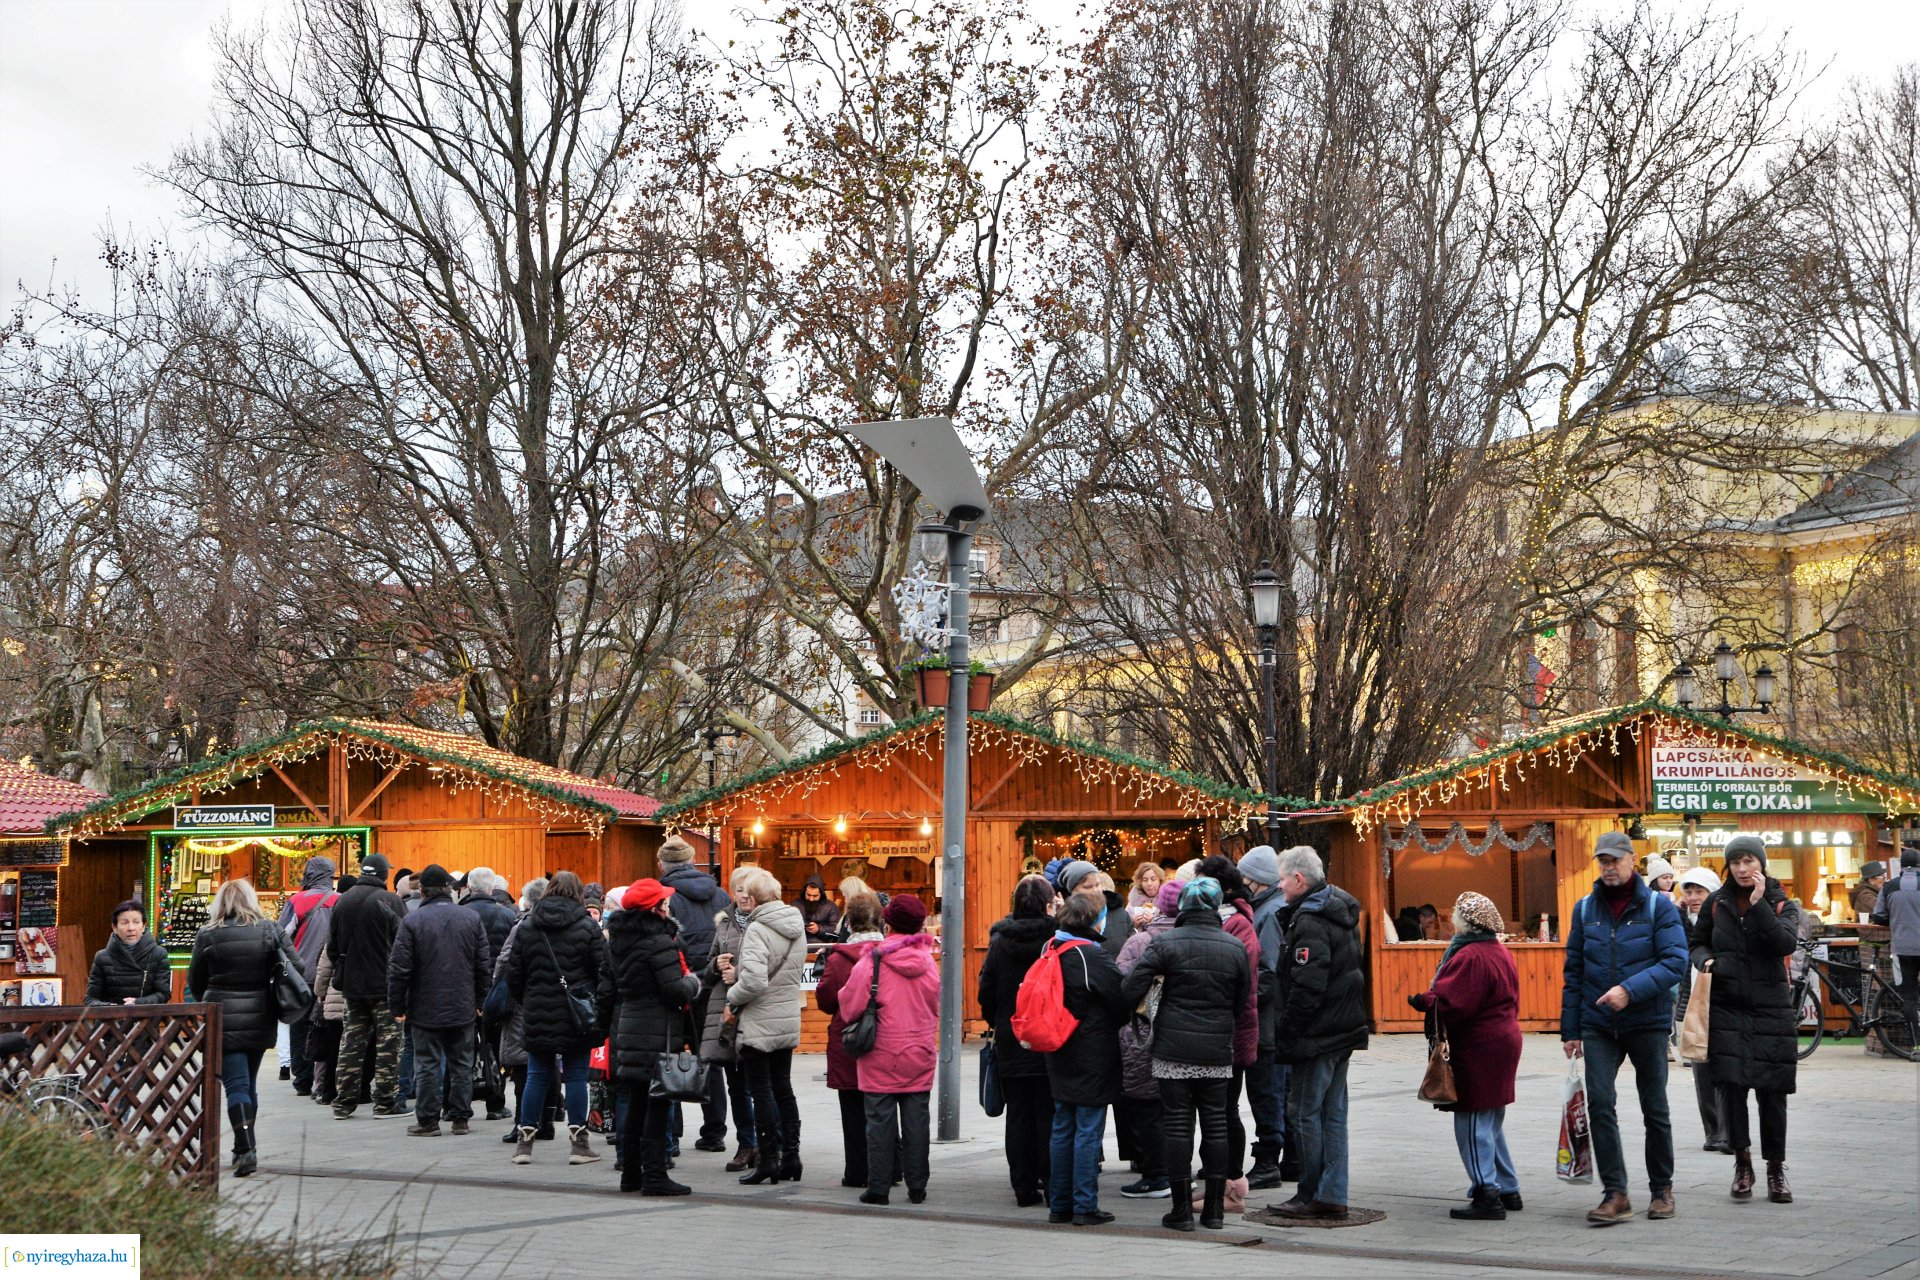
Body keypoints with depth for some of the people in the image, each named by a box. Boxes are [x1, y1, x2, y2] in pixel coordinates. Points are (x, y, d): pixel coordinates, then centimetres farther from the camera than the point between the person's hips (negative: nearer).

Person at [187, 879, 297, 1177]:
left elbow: (195, 983, 3)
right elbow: (296, 966, -2)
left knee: (236, 1085, -4)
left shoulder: (208, 935, -4)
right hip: (260, 1019, 3)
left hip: (223, 1021, -3)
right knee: (249, 1083, 18)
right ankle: (245, 1147, 26)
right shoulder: (270, 930, 1)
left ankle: (246, 1148, -18)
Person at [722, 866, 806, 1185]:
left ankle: (768, 1160, 4)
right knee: (783, 1088, 15)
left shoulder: (757, 930, -19)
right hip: (788, 1023, 8)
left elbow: (754, 980, -29)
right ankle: (790, 1156, 17)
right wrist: (737, 972, 4)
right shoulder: (796, 927, 7)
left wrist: (732, 999, -8)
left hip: (759, 1024, -8)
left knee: (761, 1092, 0)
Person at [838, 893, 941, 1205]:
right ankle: (917, 1186, 11)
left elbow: (850, 1006, -8)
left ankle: (878, 1187, 4)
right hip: (919, 1055, 3)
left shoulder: (871, 961, -12)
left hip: (881, 1056, -3)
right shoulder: (928, 962, 1)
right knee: (917, 1119, 8)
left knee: (880, 1120, 2)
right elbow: (935, 1009, 10)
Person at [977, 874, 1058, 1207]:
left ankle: (1024, 1187, 10)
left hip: (1011, 1042, 2)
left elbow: (986, 991, 2)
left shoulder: (1000, 940, -2)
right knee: (1049, 1115, 4)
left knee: (1019, 1114, 8)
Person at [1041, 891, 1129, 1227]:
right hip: (1092, 1057, -7)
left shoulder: (1052, 950, 5)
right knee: (1088, 1130, -2)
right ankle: (1085, 1206, 0)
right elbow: (1122, 997, -12)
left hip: (1060, 1058, 7)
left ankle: (1059, 1203, 17)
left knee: (1062, 1128, 13)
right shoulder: (1092, 955, -17)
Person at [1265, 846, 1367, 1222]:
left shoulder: (1309, 922, -18)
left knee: (1304, 1114, 0)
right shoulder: (1340, 912, 13)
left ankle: (1312, 1195, 7)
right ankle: (1332, 1196, 14)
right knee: (1332, 1114, 12)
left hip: (1317, 1035, -10)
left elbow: (1306, 987, -23)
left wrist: (1286, 1031, -15)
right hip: (1344, 1030, 10)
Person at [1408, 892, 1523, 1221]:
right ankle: (1508, 1190, 25)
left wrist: (1422, 1000, -8)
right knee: (1491, 1125, 19)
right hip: (1504, 1040, 10)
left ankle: (1487, 1195, -5)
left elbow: (1452, 1004, -25)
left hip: (1477, 1050, -10)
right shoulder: (1501, 953, 13)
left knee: (1473, 1124, -5)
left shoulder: (1470, 956, -19)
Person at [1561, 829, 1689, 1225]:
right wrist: (1570, 1029, 6)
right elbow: (1573, 971, 9)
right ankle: (1615, 1194, -9)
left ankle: (1661, 1188, 25)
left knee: (1655, 1110, 9)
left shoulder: (1658, 906, -5)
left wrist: (1630, 990, -25)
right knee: (1599, 1103, -12)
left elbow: (1676, 962, -13)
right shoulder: (1585, 909, 6)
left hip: (1647, 1023, -2)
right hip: (1598, 1025, 2)